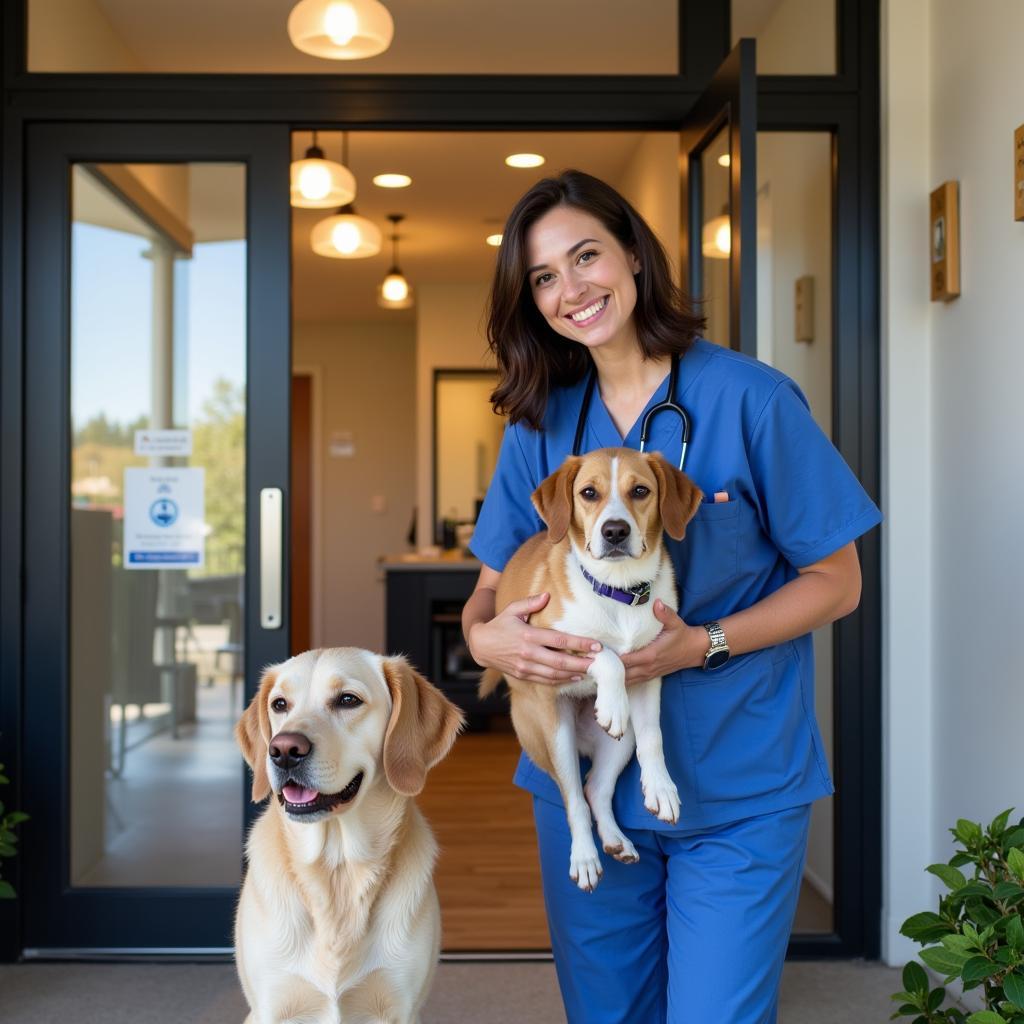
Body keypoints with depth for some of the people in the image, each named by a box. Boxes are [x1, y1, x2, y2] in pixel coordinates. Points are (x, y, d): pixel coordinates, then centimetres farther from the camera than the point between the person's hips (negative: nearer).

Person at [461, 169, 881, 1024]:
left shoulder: (750, 399, -10)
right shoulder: (540, 424, 3)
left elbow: (836, 581, -5)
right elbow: (490, 588, 9)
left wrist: (703, 645, -20)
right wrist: (484, 635, -15)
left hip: (736, 792, -4)